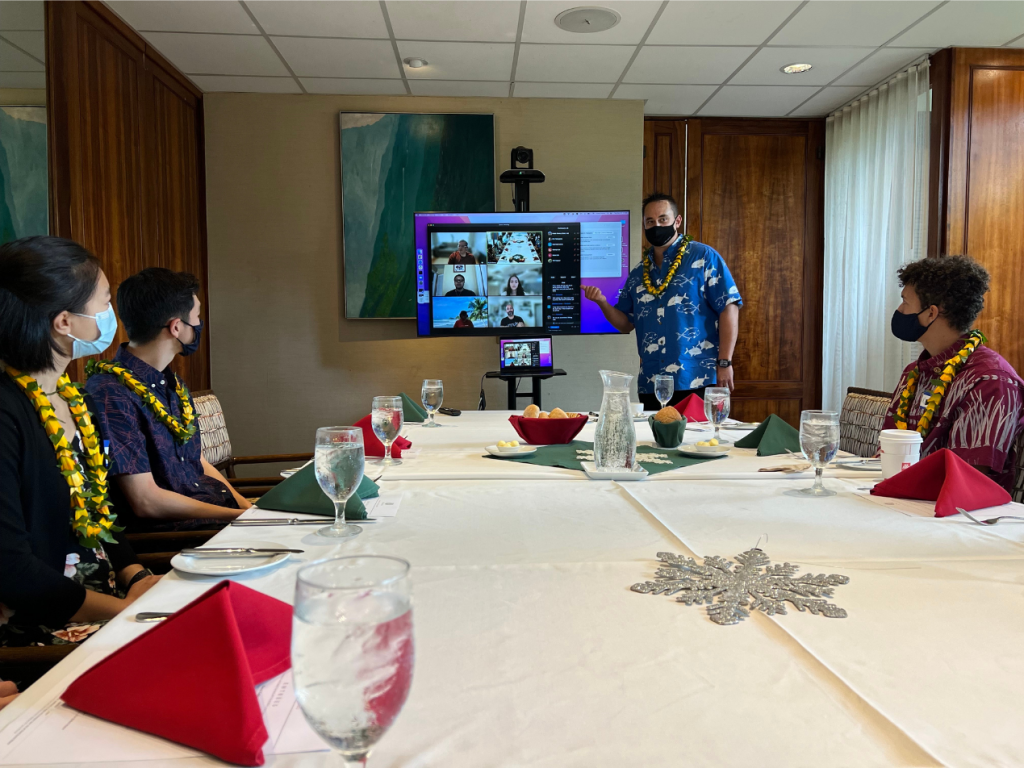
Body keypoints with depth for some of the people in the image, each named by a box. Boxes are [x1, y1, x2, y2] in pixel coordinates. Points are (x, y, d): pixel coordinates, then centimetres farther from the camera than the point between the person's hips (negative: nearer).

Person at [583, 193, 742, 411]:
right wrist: (602, 303, -2)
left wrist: (724, 363, -14)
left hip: (698, 380, -5)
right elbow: (626, 324, 17)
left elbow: (729, 308, -7)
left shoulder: (703, 257, -2)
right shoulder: (639, 272, 14)